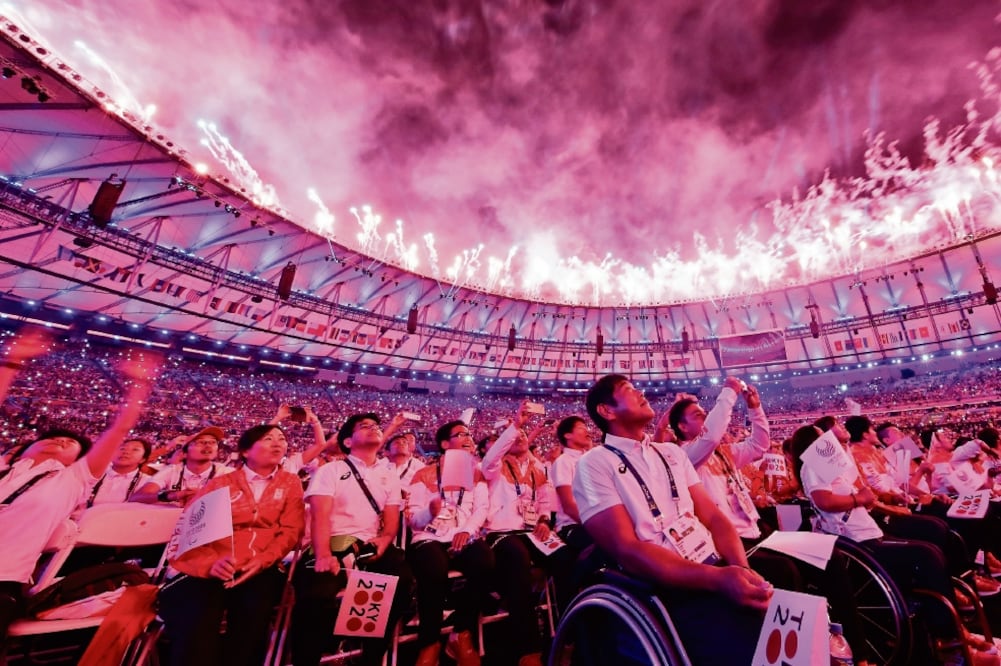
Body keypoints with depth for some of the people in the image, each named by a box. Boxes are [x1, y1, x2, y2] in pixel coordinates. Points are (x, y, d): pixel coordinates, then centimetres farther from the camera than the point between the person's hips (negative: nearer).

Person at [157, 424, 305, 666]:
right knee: (196, 628, -24)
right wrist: (211, 562, -15)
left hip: (260, 569, 0)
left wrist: (262, 561, -13)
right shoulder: (220, 483, 14)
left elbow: (291, 530, 4)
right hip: (207, 569, 0)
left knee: (250, 622, -25)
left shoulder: (290, 483, 12)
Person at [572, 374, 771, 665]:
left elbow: (713, 518, 10)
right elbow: (626, 549, -15)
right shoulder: (594, 464, -9)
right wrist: (717, 579, -21)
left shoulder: (672, 453, 14)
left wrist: (742, 570, -10)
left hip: (718, 570, 7)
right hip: (667, 589, -6)